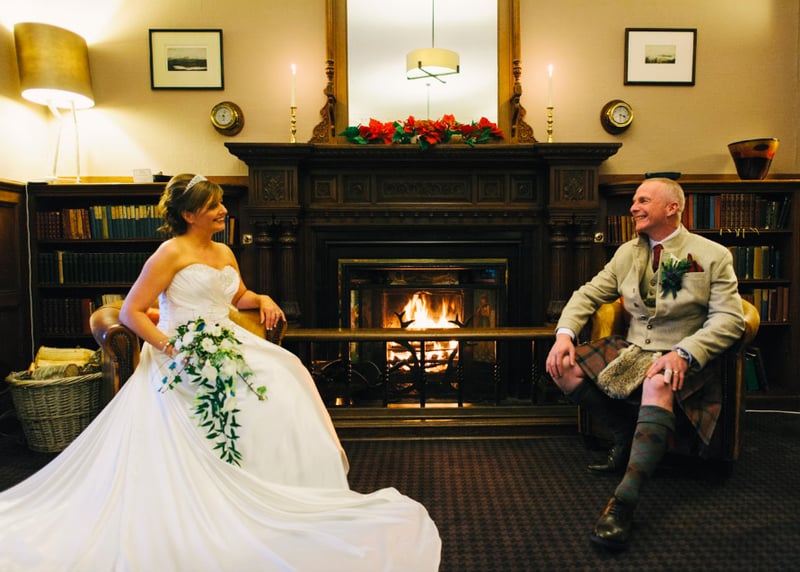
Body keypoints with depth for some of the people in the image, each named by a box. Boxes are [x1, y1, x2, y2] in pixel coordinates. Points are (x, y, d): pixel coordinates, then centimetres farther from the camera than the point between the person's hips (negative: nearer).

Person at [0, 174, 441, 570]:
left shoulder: (224, 253, 14)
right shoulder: (171, 253, -8)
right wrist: (170, 347, -22)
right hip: (185, 363, -7)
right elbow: (131, 312, -10)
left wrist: (263, 300, 8)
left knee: (281, 382, -8)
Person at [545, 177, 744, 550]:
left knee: (658, 385, -40)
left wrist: (683, 353, -27)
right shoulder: (627, 252, 12)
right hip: (631, 349, 6)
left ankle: (625, 499, -41)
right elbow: (588, 294, 10)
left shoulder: (712, 255, -2)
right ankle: (626, 434, 2)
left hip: (681, 359, -5)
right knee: (563, 368, -14)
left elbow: (729, 319, -10)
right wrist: (564, 333, -10)